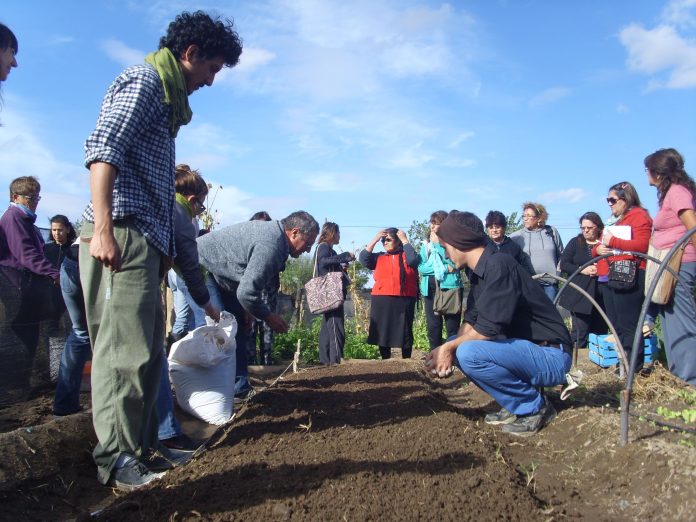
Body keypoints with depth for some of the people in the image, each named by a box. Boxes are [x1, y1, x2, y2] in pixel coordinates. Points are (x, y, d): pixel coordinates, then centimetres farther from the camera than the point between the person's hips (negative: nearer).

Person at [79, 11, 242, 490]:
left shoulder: (168, 96, 26)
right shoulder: (144, 80, -2)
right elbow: (103, 149, -17)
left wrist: (165, 245, 21)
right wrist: (102, 228, -26)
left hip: (145, 239, 10)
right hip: (122, 234, -10)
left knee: (148, 347, 12)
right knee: (125, 346, -9)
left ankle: (143, 444, 22)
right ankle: (115, 456, 1)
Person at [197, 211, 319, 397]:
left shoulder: (272, 231, 4)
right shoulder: (270, 246, -28)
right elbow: (247, 292, -29)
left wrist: (246, 308, 9)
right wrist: (268, 316, -13)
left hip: (216, 274, 11)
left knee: (239, 325, 11)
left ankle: (239, 387, 16)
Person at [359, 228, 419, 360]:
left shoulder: (406, 256, 8)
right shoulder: (379, 257, 14)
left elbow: (413, 259, -13)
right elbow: (363, 259, 2)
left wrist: (405, 240, -5)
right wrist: (375, 240, -1)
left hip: (404, 300, -2)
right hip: (381, 300, 3)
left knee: (405, 331, 3)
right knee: (382, 331, 6)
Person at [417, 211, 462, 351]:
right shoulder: (426, 244, 12)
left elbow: (454, 263, -13)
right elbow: (421, 268, 2)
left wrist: (438, 244, -11)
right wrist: (444, 268, -9)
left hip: (450, 287, -4)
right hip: (430, 288, 4)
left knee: (452, 325, -3)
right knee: (433, 326, 5)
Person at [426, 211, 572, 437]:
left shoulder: (498, 266, -22)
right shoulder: (479, 272, 7)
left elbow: (489, 329, -25)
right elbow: (471, 322, 9)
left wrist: (449, 348, -13)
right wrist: (448, 350, -8)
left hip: (549, 357, -9)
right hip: (523, 350, 9)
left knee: (469, 353, -27)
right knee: (459, 348, 6)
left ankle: (534, 407, -6)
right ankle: (516, 405, 10)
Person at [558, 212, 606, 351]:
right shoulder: (575, 242, 8)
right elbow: (564, 264, 2)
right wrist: (582, 270, -12)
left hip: (601, 294, 1)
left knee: (600, 331, 7)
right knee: (580, 332, -2)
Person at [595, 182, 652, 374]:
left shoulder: (639, 215, -2)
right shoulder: (614, 219, 23)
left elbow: (642, 245, -16)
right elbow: (602, 244, 25)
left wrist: (613, 241, -15)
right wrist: (598, 248, 2)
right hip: (610, 276, 9)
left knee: (628, 323, -7)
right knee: (615, 324, 11)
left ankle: (633, 364, -1)